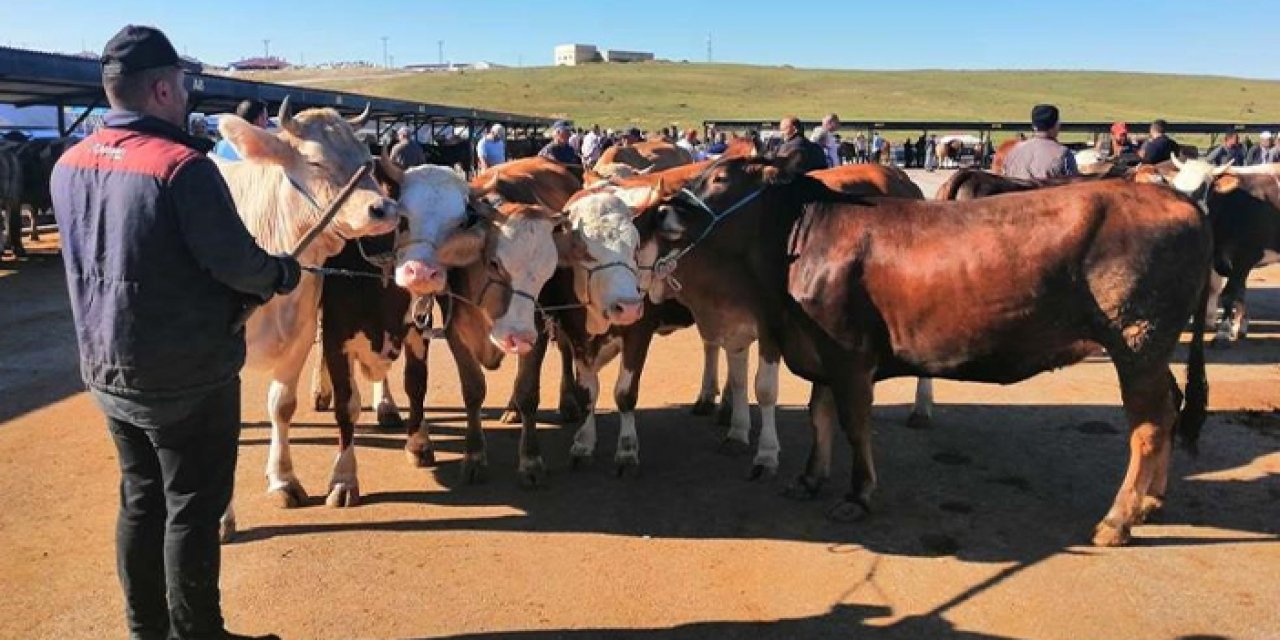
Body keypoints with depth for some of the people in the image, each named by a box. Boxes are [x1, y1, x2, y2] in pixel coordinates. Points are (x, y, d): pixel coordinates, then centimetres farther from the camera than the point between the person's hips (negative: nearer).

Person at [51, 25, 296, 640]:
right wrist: (285, 272, 2)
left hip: (107, 371, 7)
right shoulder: (182, 166, -21)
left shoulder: (68, 166, 4)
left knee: (141, 499, 19)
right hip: (189, 376, -7)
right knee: (193, 510, 6)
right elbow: (238, 264, -20)